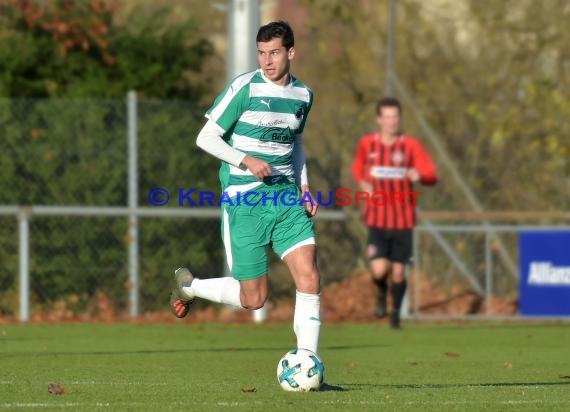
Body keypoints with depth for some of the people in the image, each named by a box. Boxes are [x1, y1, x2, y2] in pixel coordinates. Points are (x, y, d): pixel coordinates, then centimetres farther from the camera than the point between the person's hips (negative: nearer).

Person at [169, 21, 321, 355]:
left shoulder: (303, 94, 9)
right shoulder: (245, 87, -9)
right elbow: (206, 137, -6)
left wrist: (304, 187, 12)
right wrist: (247, 160, -19)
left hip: (287, 199, 5)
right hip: (245, 202, -5)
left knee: (309, 279, -12)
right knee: (254, 299, -1)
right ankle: (188, 285, 26)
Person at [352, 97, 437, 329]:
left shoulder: (411, 145, -2)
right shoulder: (367, 144, 4)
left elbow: (432, 175, -5)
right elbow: (358, 167, 23)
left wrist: (420, 176, -28)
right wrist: (363, 183, 2)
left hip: (403, 220, 0)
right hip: (377, 217, 0)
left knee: (398, 271, 4)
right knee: (379, 270, -15)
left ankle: (396, 313, 30)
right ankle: (382, 293, 22)